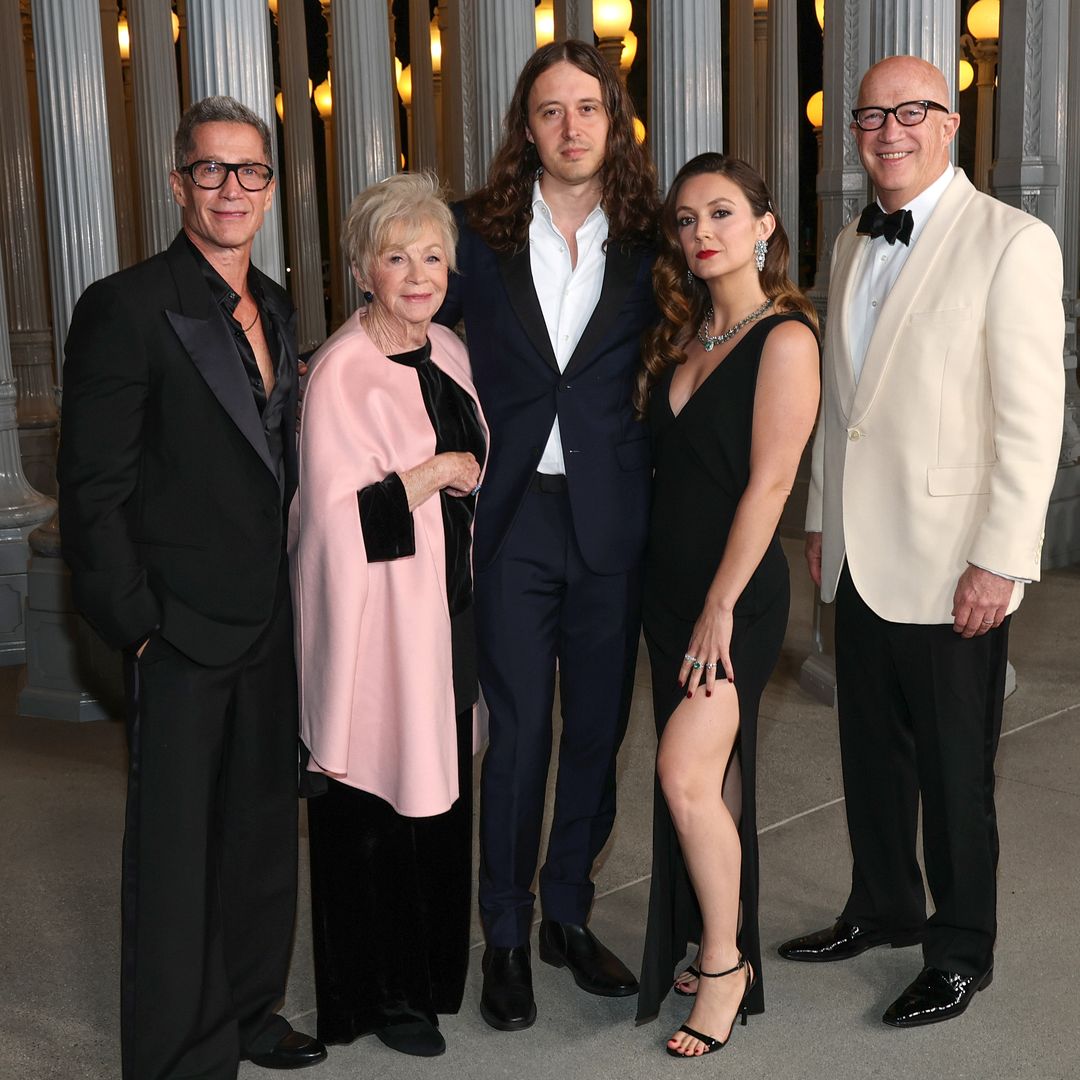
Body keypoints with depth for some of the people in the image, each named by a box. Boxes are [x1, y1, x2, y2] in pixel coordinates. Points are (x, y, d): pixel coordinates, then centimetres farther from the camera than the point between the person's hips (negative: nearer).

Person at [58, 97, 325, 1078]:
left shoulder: (276, 310, 10)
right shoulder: (125, 308, -12)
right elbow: (93, 493, -14)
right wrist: (138, 624, -15)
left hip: (268, 625, 7)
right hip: (181, 629, -7)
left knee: (263, 830, 19)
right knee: (176, 849, 5)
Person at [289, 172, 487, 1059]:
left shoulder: (450, 353, 8)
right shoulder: (342, 369, -15)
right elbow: (334, 513, -20)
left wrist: (460, 476, 5)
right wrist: (432, 476, -15)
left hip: (448, 610, 7)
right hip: (377, 615, -7)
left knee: (440, 785, 15)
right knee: (377, 802, 3)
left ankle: (432, 968, 32)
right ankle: (381, 994, 21)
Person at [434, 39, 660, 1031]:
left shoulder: (649, 242, 4)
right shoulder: (480, 234, 2)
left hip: (612, 520, 2)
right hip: (513, 516, -1)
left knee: (598, 728, 11)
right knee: (517, 733, 2)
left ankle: (569, 914, 29)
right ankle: (507, 937, 19)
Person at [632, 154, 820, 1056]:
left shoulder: (785, 338, -10)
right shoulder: (681, 338, 12)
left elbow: (769, 481, -16)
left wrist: (721, 607, -17)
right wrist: (679, 599, 7)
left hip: (738, 589, -7)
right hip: (668, 577, 7)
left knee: (686, 773, -14)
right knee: (715, 775, 13)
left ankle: (723, 964, 3)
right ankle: (724, 949, 25)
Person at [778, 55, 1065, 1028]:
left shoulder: (1013, 243, -10)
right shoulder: (851, 247, 13)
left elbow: (1033, 419, -14)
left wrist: (999, 561, -17)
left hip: (951, 569, -6)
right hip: (860, 560, 7)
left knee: (954, 773, 6)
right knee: (871, 754, 17)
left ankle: (961, 951, 24)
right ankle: (884, 908, 36)